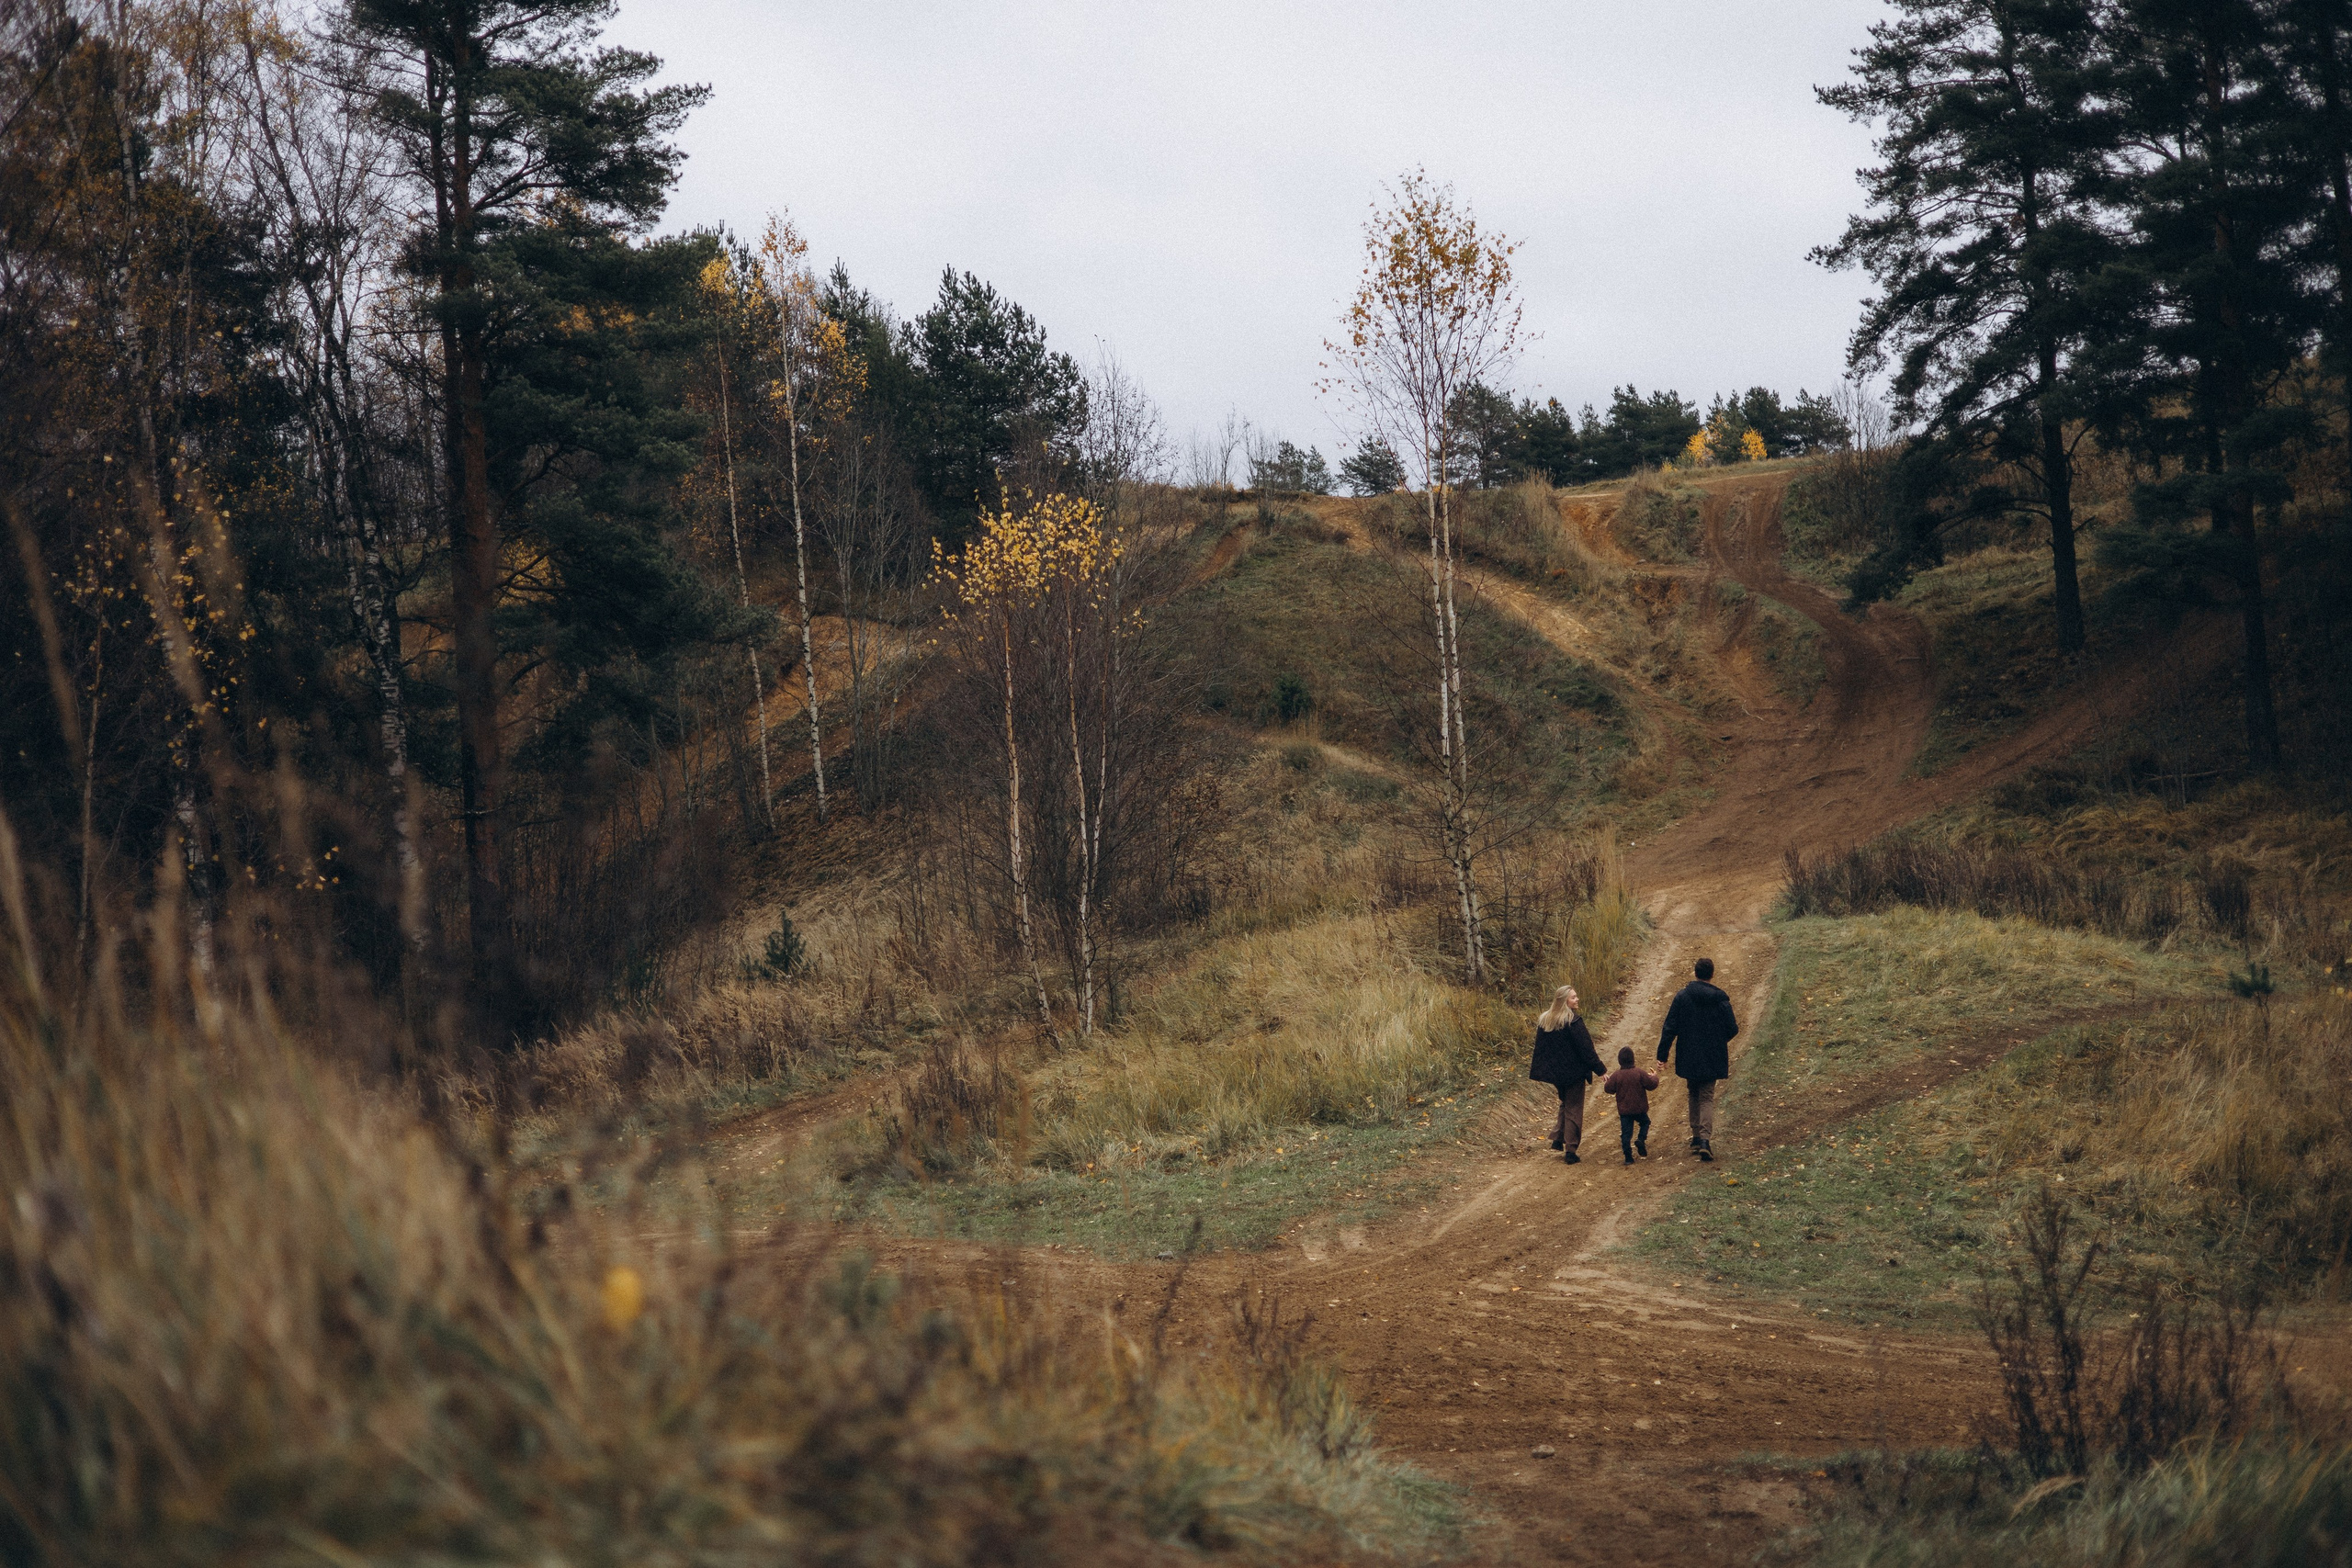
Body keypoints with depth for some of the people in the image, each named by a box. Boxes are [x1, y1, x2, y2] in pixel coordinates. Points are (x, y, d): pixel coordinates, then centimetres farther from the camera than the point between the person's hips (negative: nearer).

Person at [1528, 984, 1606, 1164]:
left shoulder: (1543, 1021, 2)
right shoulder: (1573, 1022, -18)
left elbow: (1539, 1048, 10)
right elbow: (1586, 1049, -16)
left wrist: (1537, 1072, 18)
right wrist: (1600, 1070, -8)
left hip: (1555, 1072, 6)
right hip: (1574, 1072, -6)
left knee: (1565, 1103, 26)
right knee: (1574, 1108, 4)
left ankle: (1558, 1139, 19)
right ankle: (1571, 1149, 3)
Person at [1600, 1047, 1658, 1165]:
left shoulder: (1616, 1075, -9)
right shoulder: (1639, 1073, -11)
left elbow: (1609, 1089, -1)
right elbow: (1651, 1085, -6)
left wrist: (1605, 1082, 22)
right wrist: (1654, 1077, 16)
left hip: (1624, 1110, 1)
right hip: (1639, 1109, -1)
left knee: (1626, 1133, 5)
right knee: (1645, 1122, 25)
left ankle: (1628, 1157, 3)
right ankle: (1641, 1139, -1)